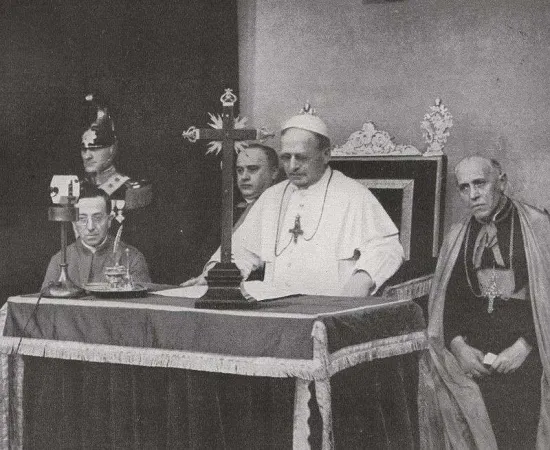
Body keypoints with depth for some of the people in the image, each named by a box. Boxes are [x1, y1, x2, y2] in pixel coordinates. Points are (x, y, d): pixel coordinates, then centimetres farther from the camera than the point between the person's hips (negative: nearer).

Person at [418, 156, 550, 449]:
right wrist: (458, 346, -6)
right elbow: (445, 298, 10)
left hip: (523, 353, -4)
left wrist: (524, 346, -13)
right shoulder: (458, 235, 15)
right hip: (471, 350, 4)